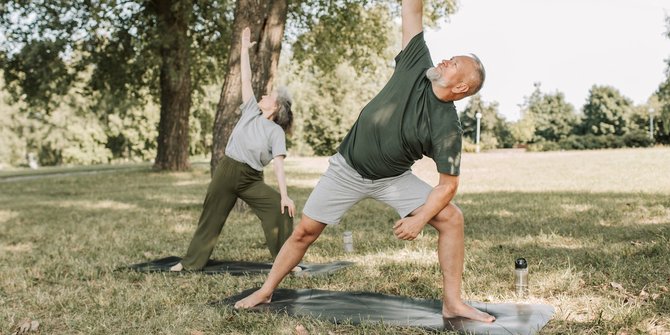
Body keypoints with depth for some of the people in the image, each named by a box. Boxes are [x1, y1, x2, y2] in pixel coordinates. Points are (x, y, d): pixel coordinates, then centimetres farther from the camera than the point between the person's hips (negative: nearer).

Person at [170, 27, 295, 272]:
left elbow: (278, 164, -13)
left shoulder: (276, 132, -5)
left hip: (252, 180, -3)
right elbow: (245, 79, 6)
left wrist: (284, 195, -23)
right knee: (211, 218, 11)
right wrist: (245, 48, 5)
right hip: (226, 172, 3)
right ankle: (191, 262, 26)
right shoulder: (251, 111, 5)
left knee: (281, 210, -20)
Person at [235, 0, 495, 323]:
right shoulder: (418, 66, -16)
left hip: (394, 179, -1)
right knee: (305, 231, 2)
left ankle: (452, 302, -5)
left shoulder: (448, 128, -22)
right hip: (347, 170, 1)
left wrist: (419, 219, -27)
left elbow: (448, 184, -17)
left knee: (451, 218, -16)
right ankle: (266, 291, 21)